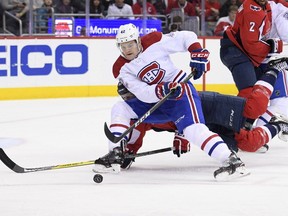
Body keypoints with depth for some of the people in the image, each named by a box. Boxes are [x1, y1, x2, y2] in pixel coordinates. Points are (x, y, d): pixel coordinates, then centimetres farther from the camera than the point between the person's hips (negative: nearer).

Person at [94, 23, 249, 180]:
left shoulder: (154, 42, -14)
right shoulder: (121, 69, -5)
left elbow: (188, 37, -5)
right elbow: (142, 94, -18)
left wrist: (198, 55, -19)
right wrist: (162, 90, -35)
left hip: (181, 91, -6)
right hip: (154, 102, 6)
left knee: (193, 129, -29)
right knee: (119, 109, -2)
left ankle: (233, 161, -38)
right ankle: (115, 154, -4)